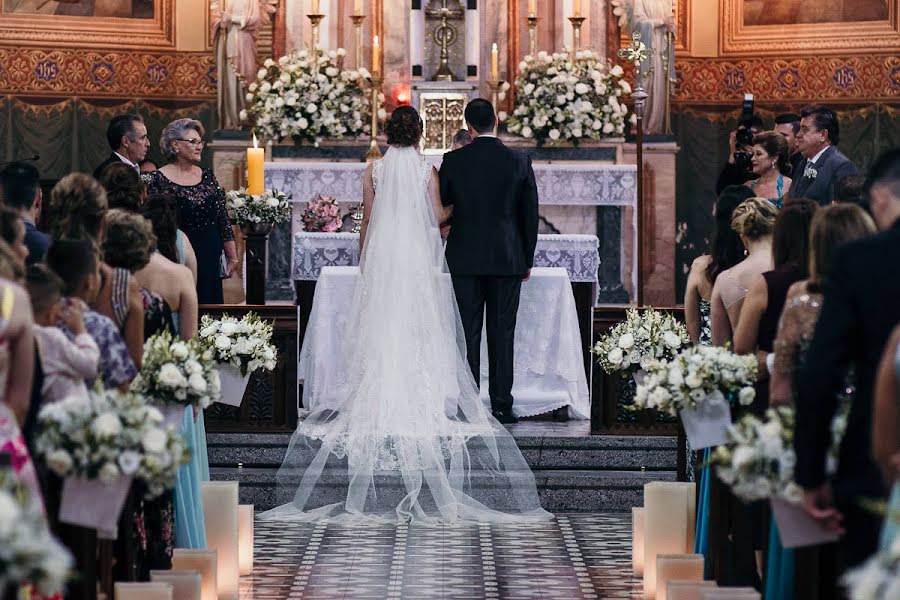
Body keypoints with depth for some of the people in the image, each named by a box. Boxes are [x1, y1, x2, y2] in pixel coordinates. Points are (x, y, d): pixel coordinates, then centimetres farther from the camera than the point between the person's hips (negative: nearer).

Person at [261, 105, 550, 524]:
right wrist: (457, 204, 22)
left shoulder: (374, 170, 0)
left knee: (380, 325, 3)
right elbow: (438, 215, 0)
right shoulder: (427, 171, -2)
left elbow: (367, 219, 4)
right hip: (419, 255, -1)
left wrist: (363, 260, 14)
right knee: (419, 328, 2)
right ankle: (421, 397, -2)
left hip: (381, 254, 1)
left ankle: (380, 399, 1)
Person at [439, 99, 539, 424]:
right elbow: (530, 215, 2)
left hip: (465, 259, 0)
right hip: (507, 259, 0)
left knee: (469, 333, 5)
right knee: (502, 334, 4)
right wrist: (527, 260, 11)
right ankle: (501, 406, 4)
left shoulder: (453, 161, -5)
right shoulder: (520, 162, -3)